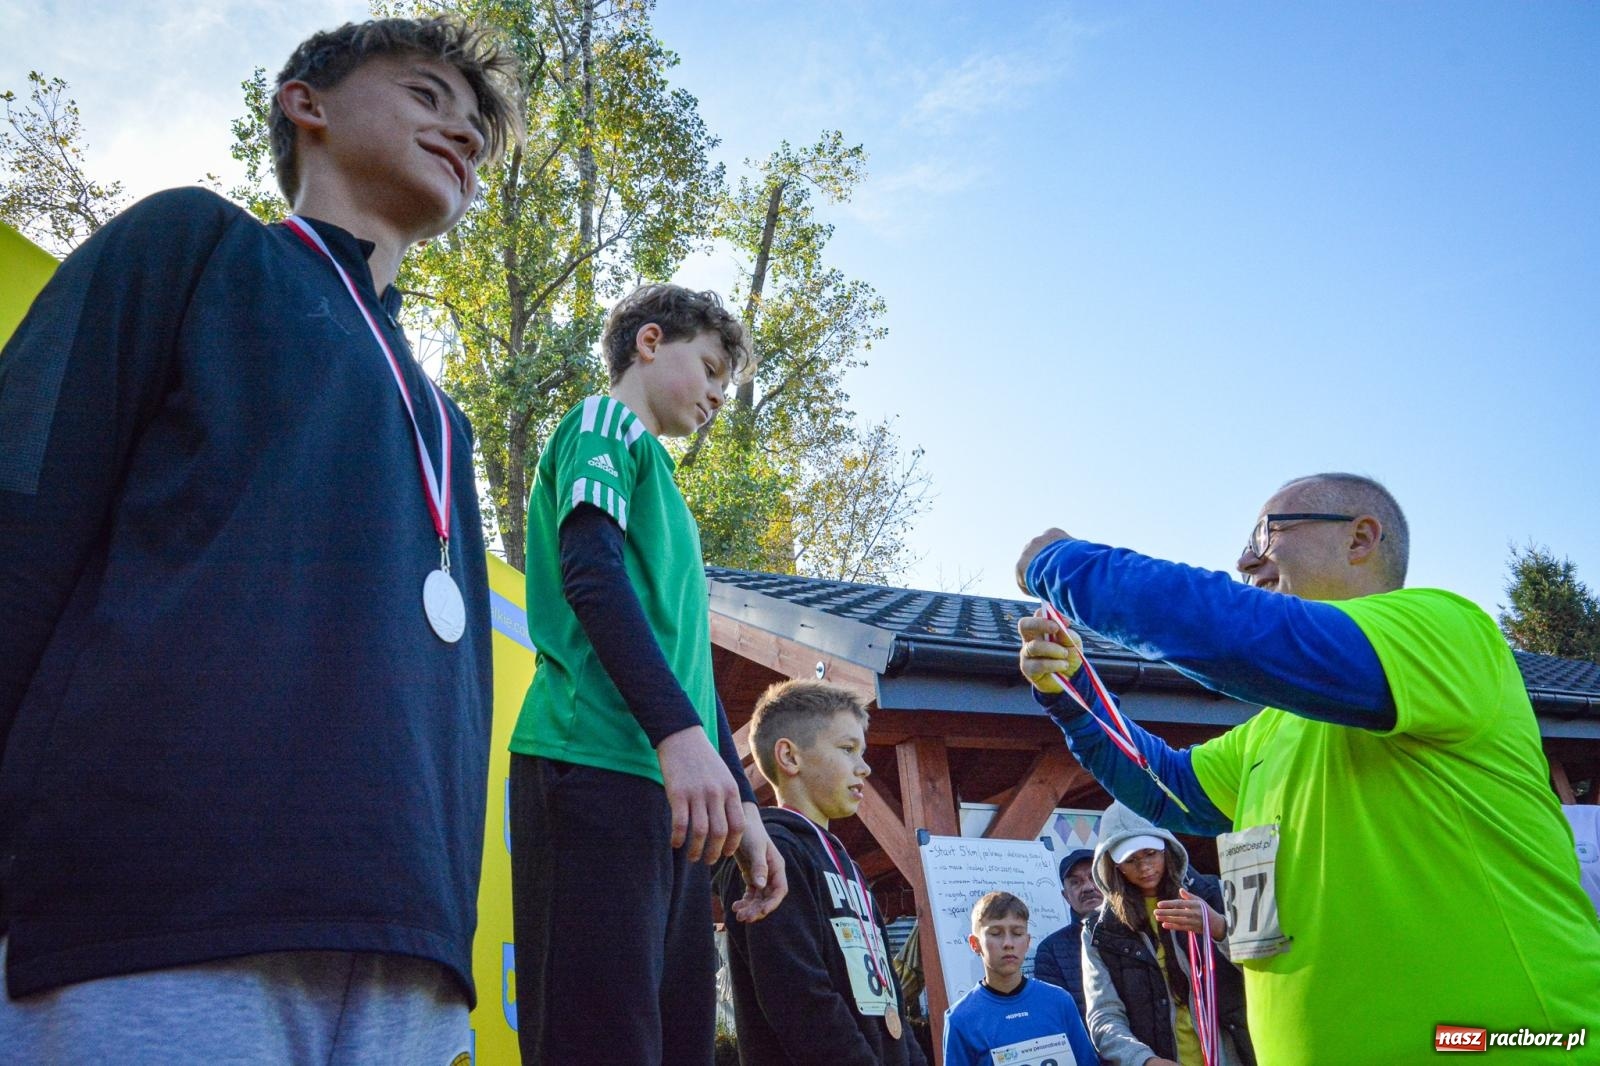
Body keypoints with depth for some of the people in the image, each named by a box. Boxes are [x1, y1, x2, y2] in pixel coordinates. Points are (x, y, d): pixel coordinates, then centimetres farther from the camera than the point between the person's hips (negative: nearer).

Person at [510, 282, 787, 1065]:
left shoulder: (664, 492, 31)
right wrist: (679, 729, -24)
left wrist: (741, 807, 22)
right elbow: (591, 571, -12)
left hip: (669, 787, 9)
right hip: (596, 769, -9)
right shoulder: (605, 424, 6)